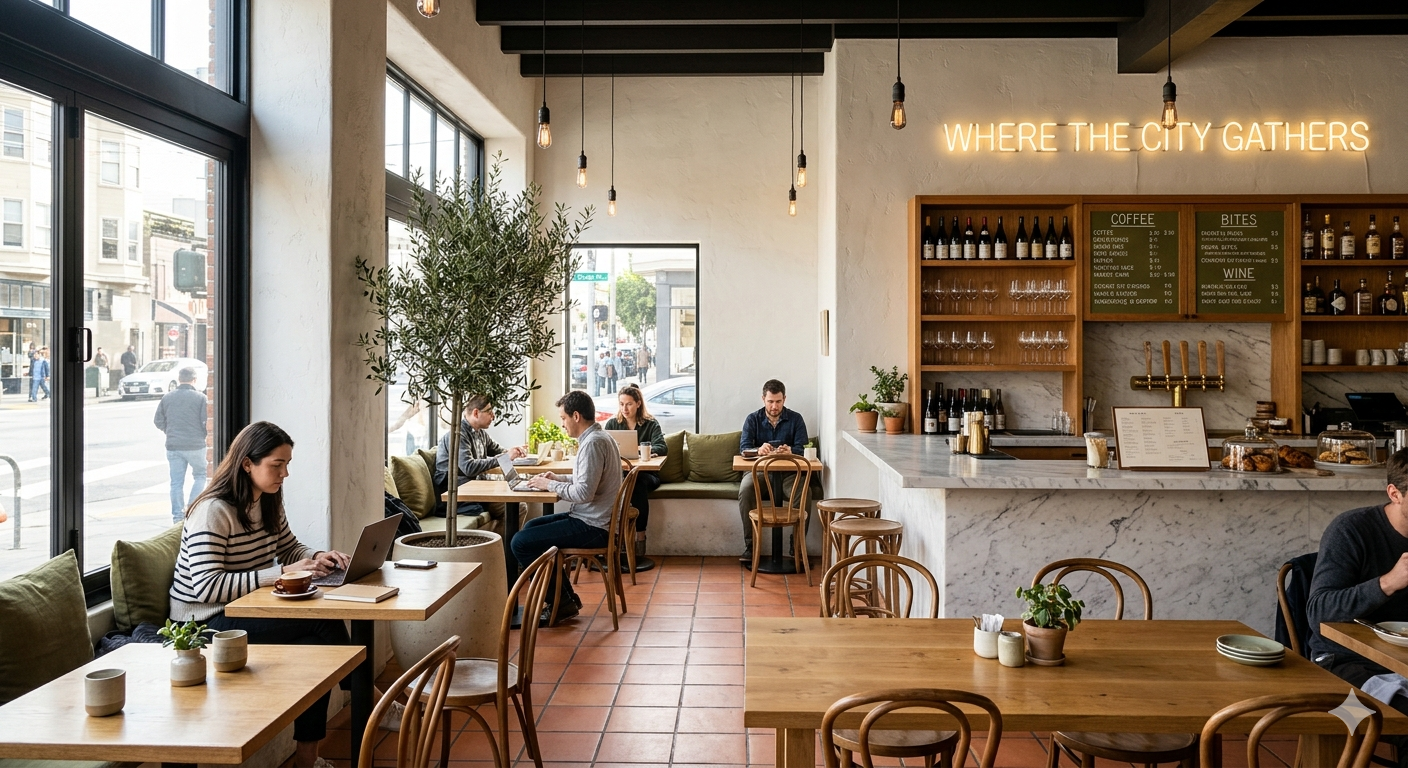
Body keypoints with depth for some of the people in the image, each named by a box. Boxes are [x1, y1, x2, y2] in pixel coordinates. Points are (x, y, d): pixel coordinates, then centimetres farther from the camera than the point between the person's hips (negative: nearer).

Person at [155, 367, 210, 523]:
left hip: (173, 446, 3)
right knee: (200, 475, 15)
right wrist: (203, 436, 11)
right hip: (195, 445, -3)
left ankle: (177, 515, 10)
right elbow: (206, 422, -10)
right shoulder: (200, 397, -9)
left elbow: (158, 421, 8)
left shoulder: (167, 397, 3)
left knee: (176, 482, 9)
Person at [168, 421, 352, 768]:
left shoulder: (268, 503, 6)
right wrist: (281, 573, -29)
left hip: (246, 609, 8)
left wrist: (319, 557, -4)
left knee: (318, 644, -20)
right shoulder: (213, 511, -20)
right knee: (324, 624, -24)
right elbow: (207, 588, -26)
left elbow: (289, 548, 19)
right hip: (206, 622, -8)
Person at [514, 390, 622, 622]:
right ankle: (566, 596, 22)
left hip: (592, 526, -11)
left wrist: (549, 485, -14)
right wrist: (558, 479, 10)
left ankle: (561, 603, 2)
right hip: (595, 518, 11)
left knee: (520, 542, -10)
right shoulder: (600, 437, 11)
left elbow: (584, 493, -27)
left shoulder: (593, 443, -21)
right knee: (531, 527, 24)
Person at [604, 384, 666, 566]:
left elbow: (661, 447, -10)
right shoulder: (612, 423, 12)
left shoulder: (651, 424, 5)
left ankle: (640, 536, -34)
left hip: (646, 475, -1)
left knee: (639, 483, -37)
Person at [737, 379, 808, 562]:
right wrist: (759, 450, -32)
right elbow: (744, 447, -7)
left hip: (788, 471, 0)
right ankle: (750, 546, -24)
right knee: (745, 490, -33)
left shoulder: (795, 419, 4)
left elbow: (802, 449, -6)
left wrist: (790, 451, -31)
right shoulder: (753, 419, 4)